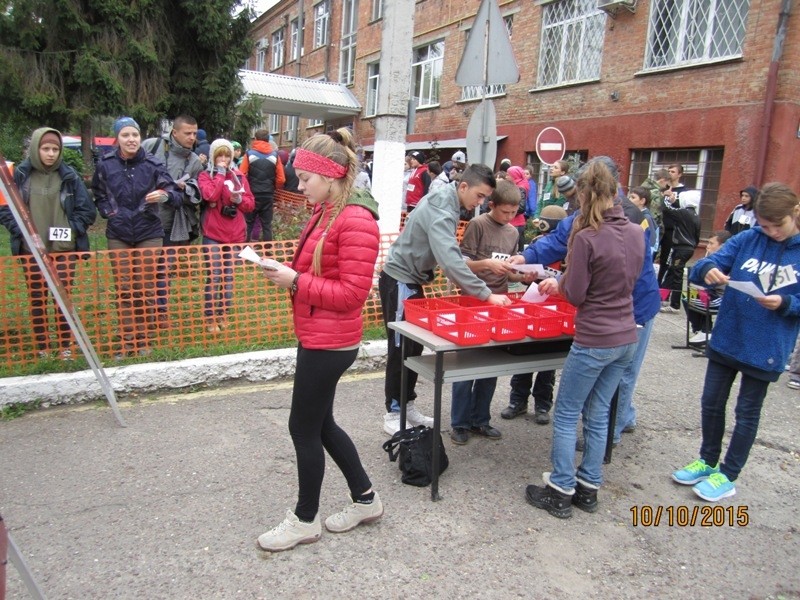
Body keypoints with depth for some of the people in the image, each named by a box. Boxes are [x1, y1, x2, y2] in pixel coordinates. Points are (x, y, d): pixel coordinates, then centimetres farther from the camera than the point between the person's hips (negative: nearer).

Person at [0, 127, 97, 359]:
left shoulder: (69, 176, 1)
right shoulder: (20, 175, 0)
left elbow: (87, 210, 5)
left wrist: (72, 229, -6)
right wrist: (21, 231, -6)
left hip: (64, 248, 0)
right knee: (37, 299, 6)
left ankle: (65, 347, 12)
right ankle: (42, 349, 15)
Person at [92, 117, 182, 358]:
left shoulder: (153, 164, -8)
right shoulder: (105, 164, -3)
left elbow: (178, 196, -12)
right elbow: (98, 195, 15)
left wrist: (166, 195, -32)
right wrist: (108, 211, -1)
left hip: (149, 235, -1)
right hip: (118, 236, 2)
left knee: (146, 290, 5)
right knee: (123, 290, 5)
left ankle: (144, 340, 18)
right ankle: (128, 341, 16)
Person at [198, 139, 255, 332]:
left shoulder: (239, 176, 9)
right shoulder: (205, 175, 0)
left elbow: (251, 204, 8)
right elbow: (210, 196, -20)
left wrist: (239, 199, -13)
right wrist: (220, 174, -12)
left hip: (236, 234, 3)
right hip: (213, 234, -3)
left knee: (230, 275, 10)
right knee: (214, 276, -3)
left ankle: (224, 313, 23)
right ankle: (210, 317, 6)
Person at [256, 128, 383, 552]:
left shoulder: (356, 221, -19)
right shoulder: (325, 212, 10)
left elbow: (351, 294, -22)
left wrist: (295, 282, -21)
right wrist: (287, 273, 2)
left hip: (329, 342, -10)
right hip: (316, 337, 10)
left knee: (305, 427, 4)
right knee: (319, 423, 19)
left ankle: (305, 520, 26)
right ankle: (365, 499, 35)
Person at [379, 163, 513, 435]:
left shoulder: (445, 202, 5)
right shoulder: (441, 210, -25)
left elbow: (449, 254, 11)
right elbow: (450, 259, -36)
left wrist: (466, 285, 3)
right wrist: (486, 294, -36)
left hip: (412, 280, 9)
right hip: (399, 281, -9)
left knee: (415, 346, 14)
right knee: (400, 349, -1)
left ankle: (407, 406, 25)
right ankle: (393, 414, 11)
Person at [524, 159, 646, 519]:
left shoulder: (586, 237, -19)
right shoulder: (635, 233, 2)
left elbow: (575, 294, -14)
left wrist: (557, 283, 8)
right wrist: (564, 283, 14)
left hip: (593, 341, -7)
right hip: (625, 339, 7)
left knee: (566, 416, 8)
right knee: (597, 414, 17)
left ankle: (561, 493, 17)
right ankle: (588, 489, 28)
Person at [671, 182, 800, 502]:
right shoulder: (746, 240, -5)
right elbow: (703, 266, -9)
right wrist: (708, 270, -31)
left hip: (766, 349, -3)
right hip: (725, 339, 3)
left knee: (746, 413, 13)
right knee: (711, 403, 15)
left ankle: (727, 476, 27)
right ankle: (708, 461, 36)